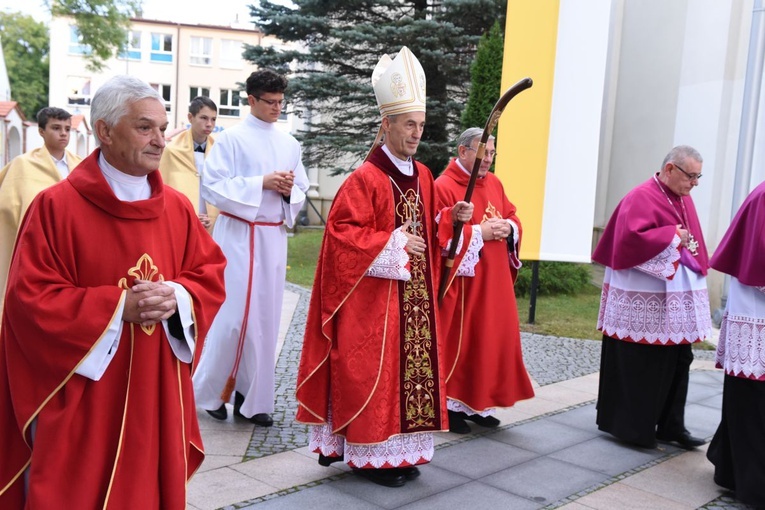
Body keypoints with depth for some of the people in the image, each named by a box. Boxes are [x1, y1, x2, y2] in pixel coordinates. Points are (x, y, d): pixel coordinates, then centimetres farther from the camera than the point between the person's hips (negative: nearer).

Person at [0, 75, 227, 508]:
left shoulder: (178, 208, 4)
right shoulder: (55, 207, -10)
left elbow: (211, 275, 6)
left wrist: (177, 297, -15)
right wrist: (119, 307, -20)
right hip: (82, 399, -4)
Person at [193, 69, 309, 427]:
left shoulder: (290, 144, 12)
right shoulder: (231, 138, -4)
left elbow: (301, 192, 16)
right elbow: (213, 186, -11)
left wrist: (289, 190, -7)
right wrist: (261, 183, -17)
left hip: (274, 237, 5)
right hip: (238, 235, -5)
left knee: (266, 316, 6)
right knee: (234, 314, -7)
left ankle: (253, 397, 16)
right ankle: (211, 390, 14)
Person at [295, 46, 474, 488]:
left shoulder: (423, 176, 10)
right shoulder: (365, 179, -13)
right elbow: (343, 233, -17)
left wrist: (451, 217, 0)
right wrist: (393, 245, -18)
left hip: (415, 295, 8)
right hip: (373, 296, -7)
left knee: (412, 365, 11)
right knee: (372, 371, 0)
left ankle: (400, 450, 24)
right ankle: (369, 455, 14)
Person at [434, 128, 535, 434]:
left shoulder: (494, 184, 11)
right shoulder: (443, 187, -12)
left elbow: (513, 217, 16)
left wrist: (508, 228, -6)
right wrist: (480, 232, -19)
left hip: (495, 280, 8)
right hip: (462, 281, -7)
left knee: (494, 337, 11)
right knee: (459, 341, 0)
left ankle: (478, 404, 23)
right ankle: (451, 405, 13)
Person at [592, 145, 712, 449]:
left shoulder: (684, 199, 14)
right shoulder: (642, 198, -13)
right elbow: (631, 238, -25)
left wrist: (696, 262, 7)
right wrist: (673, 237, -17)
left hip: (679, 298, 9)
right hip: (645, 301, -9)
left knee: (679, 361, 10)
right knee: (639, 365, 1)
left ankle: (671, 426, 21)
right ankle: (629, 426, 13)